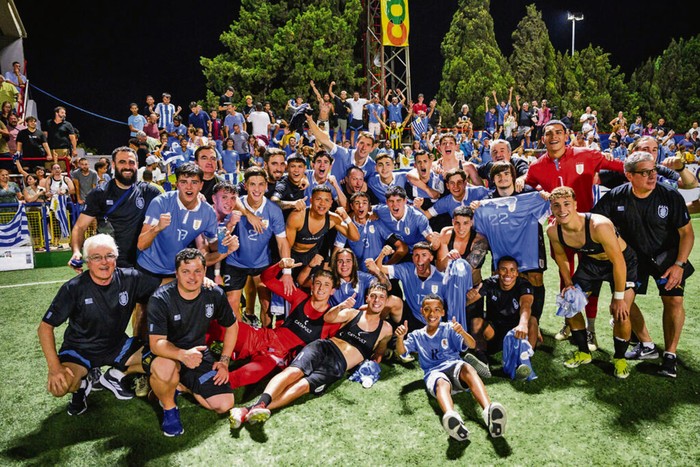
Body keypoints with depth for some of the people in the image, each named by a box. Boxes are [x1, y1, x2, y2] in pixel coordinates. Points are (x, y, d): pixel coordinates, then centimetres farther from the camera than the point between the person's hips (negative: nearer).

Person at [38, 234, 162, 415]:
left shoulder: (130, 279, -13)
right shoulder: (73, 288, -18)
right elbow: (45, 327, -14)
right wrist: (54, 367, -23)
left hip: (117, 346, 3)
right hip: (80, 350, -2)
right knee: (58, 386, -31)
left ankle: (114, 376, 10)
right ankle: (85, 380, 7)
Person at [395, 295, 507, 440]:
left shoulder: (449, 328, 14)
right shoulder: (417, 335, 19)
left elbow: (472, 345, 0)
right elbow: (401, 351, 5)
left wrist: (462, 332, -23)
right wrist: (400, 337, -19)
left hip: (454, 365, 1)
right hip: (434, 372, -1)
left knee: (467, 367, -36)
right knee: (442, 382, -38)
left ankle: (488, 410, -61)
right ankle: (451, 417, -74)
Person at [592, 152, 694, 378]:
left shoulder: (670, 196, -18)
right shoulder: (616, 197, -16)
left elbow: (687, 233, -11)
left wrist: (679, 264, -20)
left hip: (667, 254, -2)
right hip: (633, 255, 2)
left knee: (674, 300, -15)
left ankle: (670, 354, 2)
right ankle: (647, 345, 20)